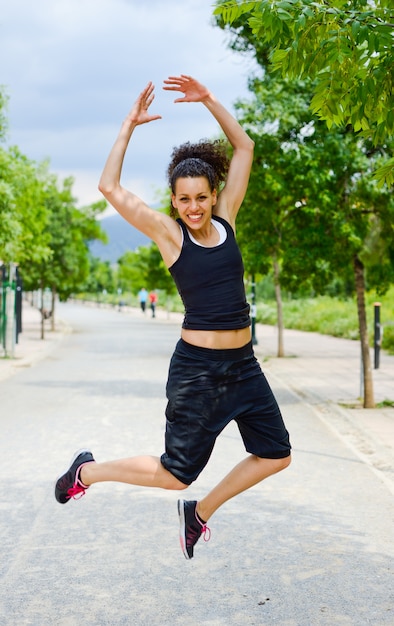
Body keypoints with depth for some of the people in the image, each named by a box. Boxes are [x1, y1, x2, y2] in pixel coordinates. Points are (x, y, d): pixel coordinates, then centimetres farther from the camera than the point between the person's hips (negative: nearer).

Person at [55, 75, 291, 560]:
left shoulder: (225, 220, 4)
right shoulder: (168, 233, -8)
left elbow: (244, 147, 8)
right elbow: (110, 187, -13)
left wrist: (208, 99, 1)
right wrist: (130, 124, -8)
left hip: (242, 364, 6)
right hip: (196, 368, -6)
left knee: (275, 455, 11)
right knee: (175, 474, 2)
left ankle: (200, 512, 28)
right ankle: (87, 471, 24)